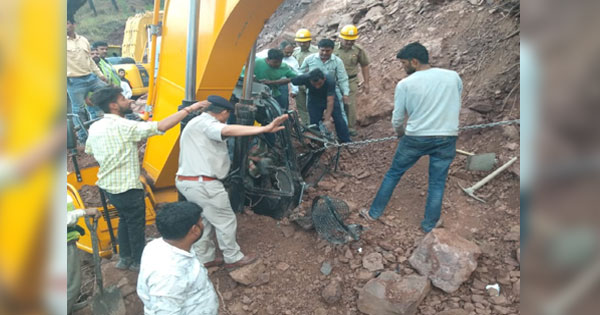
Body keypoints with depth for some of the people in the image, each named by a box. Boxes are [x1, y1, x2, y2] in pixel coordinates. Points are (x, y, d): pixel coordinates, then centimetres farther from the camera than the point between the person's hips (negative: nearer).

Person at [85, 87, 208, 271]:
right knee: (136, 223, 12)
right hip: (127, 187, -8)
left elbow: (89, 151, 18)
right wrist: (189, 109, -29)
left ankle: (125, 258, 38)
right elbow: (162, 126, -32)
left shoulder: (95, 127, 1)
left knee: (125, 219, 25)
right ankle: (139, 261, 29)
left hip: (107, 184, 8)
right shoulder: (124, 126, -24)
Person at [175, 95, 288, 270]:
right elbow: (229, 131, -36)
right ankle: (233, 258, 20)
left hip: (186, 181, 10)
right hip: (203, 184, -10)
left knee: (202, 221, 21)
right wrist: (265, 128, -45)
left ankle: (205, 258, 33)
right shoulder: (205, 123, -16)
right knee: (226, 221, 5)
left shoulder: (196, 123, 17)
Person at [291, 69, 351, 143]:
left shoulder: (330, 80, -36)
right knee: (314, 123, -5)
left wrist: (327, 120, -40)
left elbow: (330, 101, -37)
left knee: (339, 120, -8)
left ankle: (346, 143, 3)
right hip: (314, 101, 1)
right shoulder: (305, 78, -31)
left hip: (330, 98, -1)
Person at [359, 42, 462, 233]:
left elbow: (397, 118, -1)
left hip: (415, 138, -1)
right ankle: (429, 224, 24)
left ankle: (374, 213, 25)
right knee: (437, 183, 13)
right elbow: (457, 106, 12)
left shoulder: (405, 84, -8)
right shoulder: (453, 76, 1)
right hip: (447, 138, 2)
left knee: (393, 174, 15)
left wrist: (399, 132, 19)